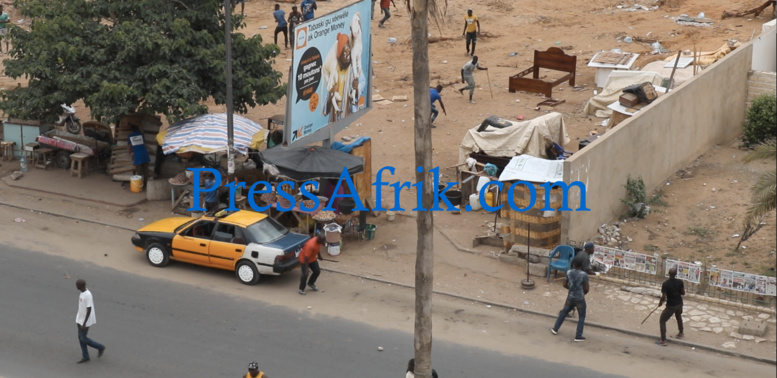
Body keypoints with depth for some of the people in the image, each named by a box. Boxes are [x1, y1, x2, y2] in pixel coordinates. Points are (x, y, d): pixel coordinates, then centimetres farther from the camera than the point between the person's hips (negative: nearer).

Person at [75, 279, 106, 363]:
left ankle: (100, 347, 17)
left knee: (83, 339, 0)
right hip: (80, 319, 9)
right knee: (80, 337, 11)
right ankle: (85, 357, 21)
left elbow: (89, 310, -25)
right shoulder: (83, 292, 1)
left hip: (85, 321, -9)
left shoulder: (87, 295, -27)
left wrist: (84, 323, -23)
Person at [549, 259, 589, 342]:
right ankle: (578, 336, 13)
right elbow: (586, 289, -13)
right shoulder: (584, 274, -18)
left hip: (570, 298, 3)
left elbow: (565, 285, 2)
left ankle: (555, 329, 33)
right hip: (580, 299, -3)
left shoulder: (569, 272, -8)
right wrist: (583, 293, 9)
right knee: (581, 317, 13)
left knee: (564, 312, 24)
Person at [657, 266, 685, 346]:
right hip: (679, 304, 5)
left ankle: (663, 341, 0)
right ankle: (681, 333, 53)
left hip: (671, 306, -5)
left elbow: (663, 297, -20)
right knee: (679, 317, 34)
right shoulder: (680, 282, -9)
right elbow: (683, 293, 1)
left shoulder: (665, 284, -21)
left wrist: (660, 302, 0)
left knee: (662, 321, 7)